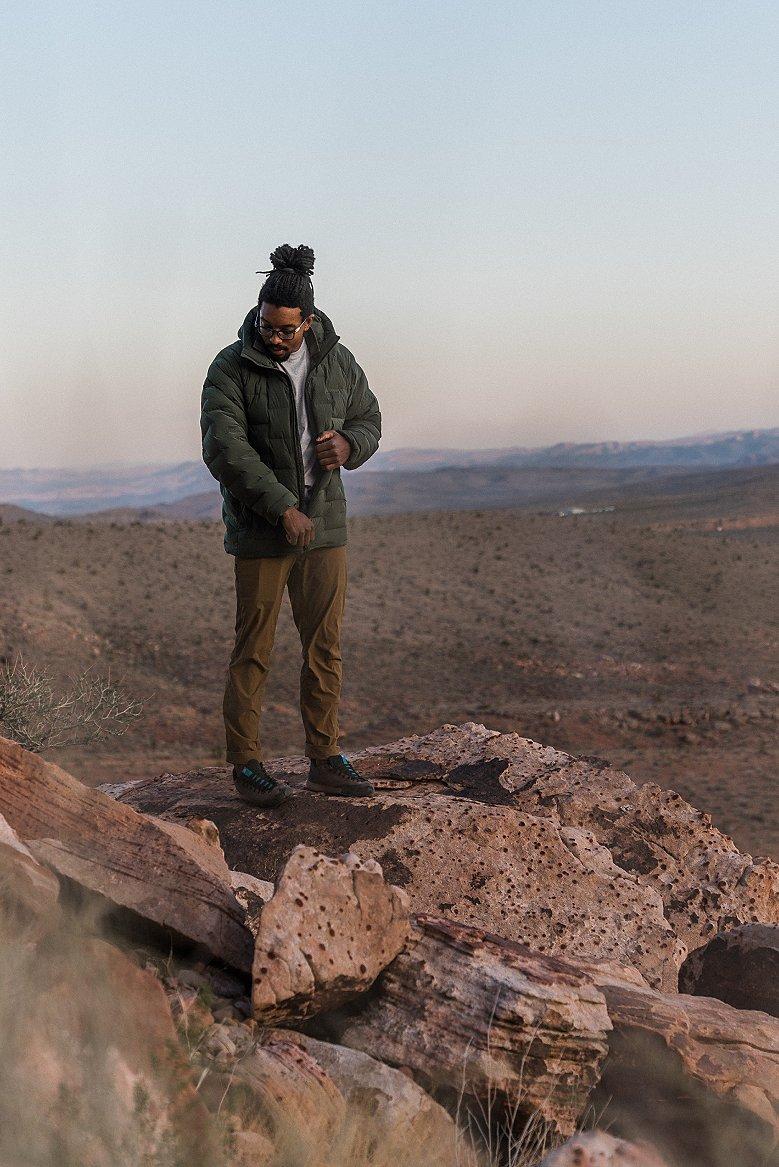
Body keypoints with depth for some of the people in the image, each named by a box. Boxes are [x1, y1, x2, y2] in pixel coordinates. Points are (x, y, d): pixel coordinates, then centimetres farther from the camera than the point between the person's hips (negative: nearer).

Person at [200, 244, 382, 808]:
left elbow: (368, 420, 13)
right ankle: (246, 765, 10)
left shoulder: (337, 361, 2)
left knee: (325, 646, 7)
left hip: (324, 524, 4)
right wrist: (283, 508, -23)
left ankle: (326, 761, 16)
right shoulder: (231, 368, -11)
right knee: (254, 651, 1)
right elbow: (224, 450, -19)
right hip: (260, 529, -4)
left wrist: (348, 445, -11)